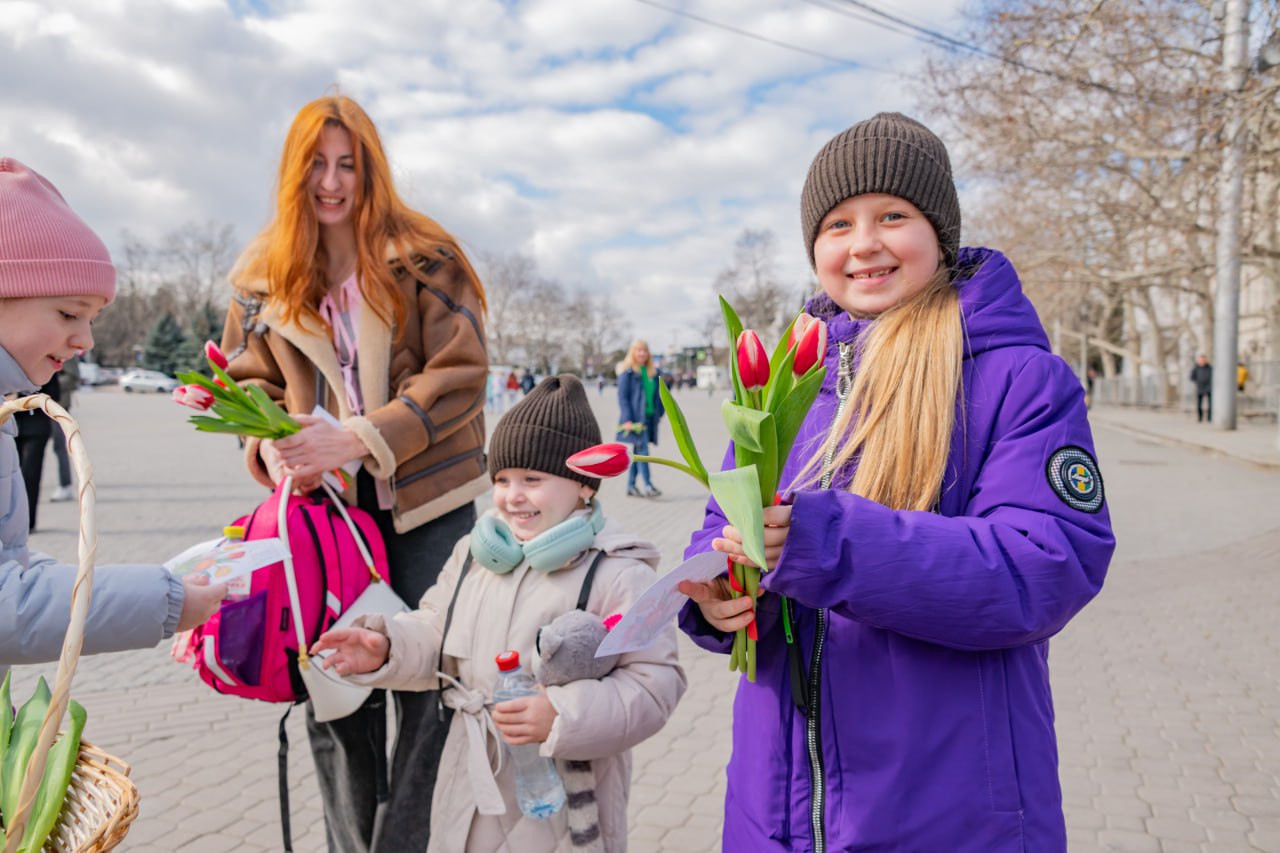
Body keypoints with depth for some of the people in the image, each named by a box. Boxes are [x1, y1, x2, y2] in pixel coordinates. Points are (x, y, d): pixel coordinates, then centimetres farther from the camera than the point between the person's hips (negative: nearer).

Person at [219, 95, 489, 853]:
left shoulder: (424, 259, -5)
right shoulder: (266, 276, 7)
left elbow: (459, 374, -11)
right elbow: (251, 380, 12)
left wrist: (358, 438, -20)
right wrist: (269, 446, -10)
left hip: (426, 501, -3)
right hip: (326, 504, 3)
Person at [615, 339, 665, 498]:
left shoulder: (653, 372, 14)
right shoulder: (627, 372, -4)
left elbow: (658, 395, 20)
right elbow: (622, 396, -8)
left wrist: (659, 413, 10)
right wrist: (627, 419, -15)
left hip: (649, 417, 6)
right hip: (635, 417, -6)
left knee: (638, 451, 10)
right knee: (642, 449, -13)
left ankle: (631, 486, 17)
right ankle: (647, 484, -13)